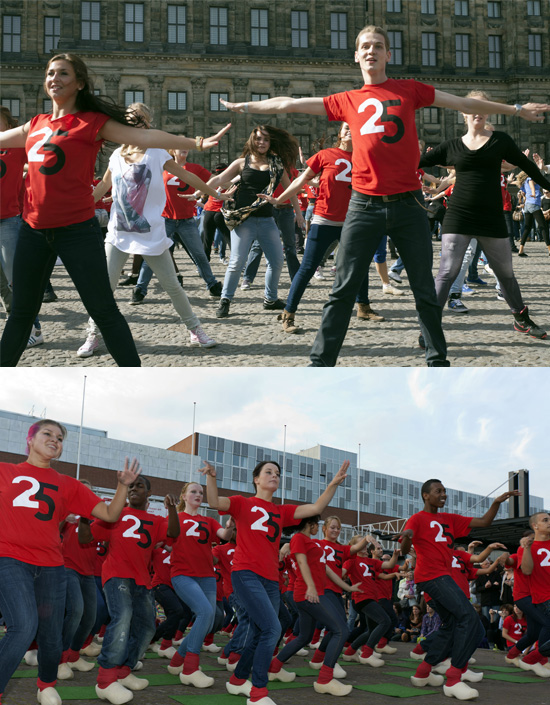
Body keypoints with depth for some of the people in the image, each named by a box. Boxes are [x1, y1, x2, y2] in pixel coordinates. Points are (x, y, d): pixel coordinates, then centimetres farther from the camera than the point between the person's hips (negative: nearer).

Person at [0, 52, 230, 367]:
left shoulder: (93, 122, -3)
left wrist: (196, 143, -25)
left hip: (77, 230, -5)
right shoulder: (36, 125, 13)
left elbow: (143, 136, -14)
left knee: (103, 310, -2)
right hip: (34, 229, 5)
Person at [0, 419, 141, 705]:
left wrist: (123, 486, -2)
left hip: (51, 567, 4)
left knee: (51, 635, 7)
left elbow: (110, 514, 12)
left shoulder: (68, 485, 16)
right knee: (24, 627, -22)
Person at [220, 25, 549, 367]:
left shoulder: (409, 90, 9)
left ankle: (438, 360, 21)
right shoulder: (347, 101, 10)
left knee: (425, 290, 8)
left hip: (408, 204, 0)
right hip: (365, 206, 0)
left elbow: (463, 103, 13)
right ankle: (321, 363, 4)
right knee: (344, 289, -1)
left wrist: (516, 109, 16)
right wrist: (246, 107, 18)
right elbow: (290, 104, 15)